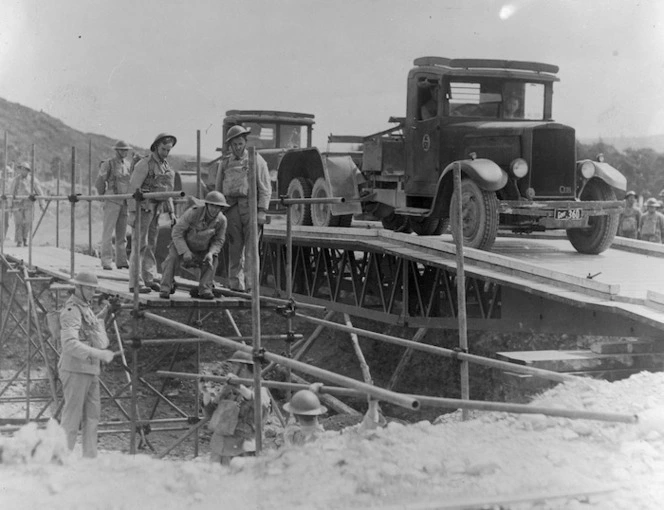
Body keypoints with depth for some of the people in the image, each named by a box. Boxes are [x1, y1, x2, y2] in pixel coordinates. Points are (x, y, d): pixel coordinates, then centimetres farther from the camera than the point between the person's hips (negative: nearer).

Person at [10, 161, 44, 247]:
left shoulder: (32, 180, 1)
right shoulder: (16, 179, 5)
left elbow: (39, 192, 5)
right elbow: (12, 192, 14)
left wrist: (41, 204, 2)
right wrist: (11, 204, 15)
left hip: (28, 204, -1)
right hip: (18, 204, 1)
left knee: (28, 223, -3)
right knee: (18, 223, -4)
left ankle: (25, 239, 17)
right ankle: (19, 241, 1)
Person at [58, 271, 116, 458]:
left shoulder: (85, 308, 16)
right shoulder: (71, 311, -15)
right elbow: (70, 344, -28)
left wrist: (100, 317, 22)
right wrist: (98, 354, -34)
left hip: (90, 371, 9)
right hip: (75, 370, -9)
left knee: (92, 415, 9)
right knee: (72, 416, -5)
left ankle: (90, 457, 13)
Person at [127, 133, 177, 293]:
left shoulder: (166, 167, 14)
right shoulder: (145, 164, -12)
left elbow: (166, 190, 21)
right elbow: (133, 188, -15)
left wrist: (171, 211, 15)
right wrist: (132, 212, -19)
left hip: (156, 209, 8)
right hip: (143, 208, -8)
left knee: (151, 244, 10)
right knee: (140, 245, -8)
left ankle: (149, 279, 15)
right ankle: (135, 283, -7)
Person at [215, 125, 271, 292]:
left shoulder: (256, 160, 3)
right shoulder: (225, 162, 15)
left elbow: (265, 188, -1)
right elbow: (218, 188, 18)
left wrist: (262, 211, -10)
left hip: (250, 206, -3)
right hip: (231, 208, 3)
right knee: (234, 248, 4)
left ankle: (250, 284, -8)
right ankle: (235, 285, 9)